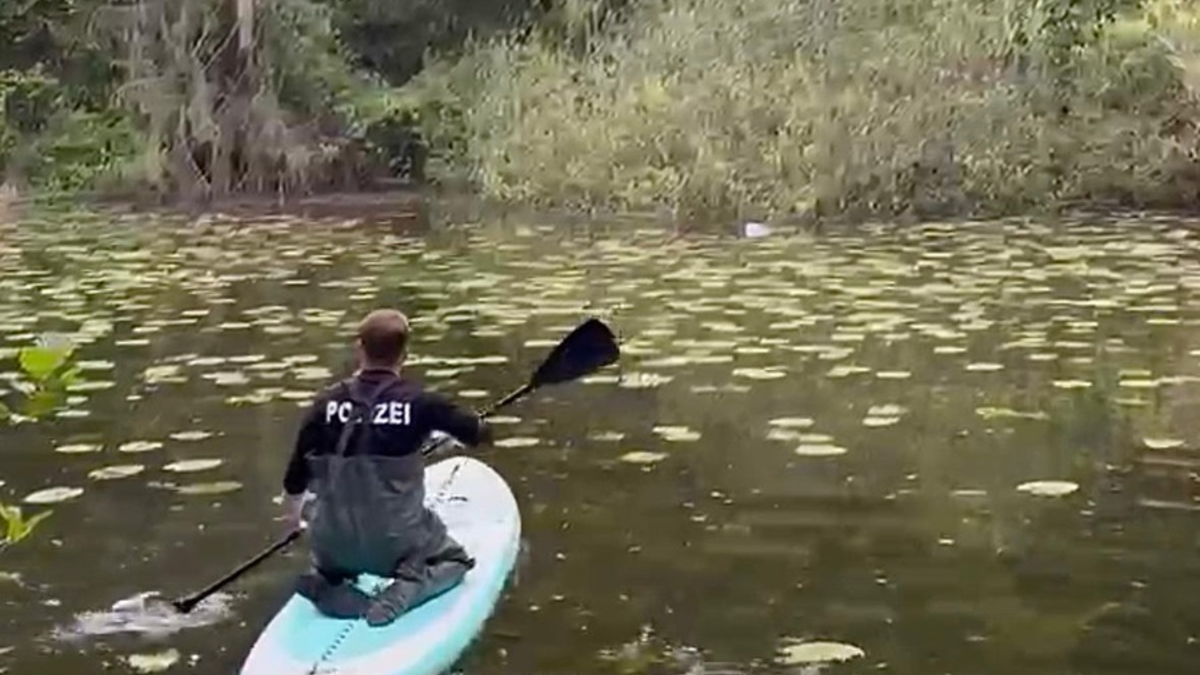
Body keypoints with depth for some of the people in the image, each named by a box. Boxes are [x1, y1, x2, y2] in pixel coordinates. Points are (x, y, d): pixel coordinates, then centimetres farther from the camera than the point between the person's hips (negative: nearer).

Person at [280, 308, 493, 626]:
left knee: (329, 569, 37)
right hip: (396, 545, -3)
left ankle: (331, 591, 2)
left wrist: (293, 518, 22)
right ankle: (401, 594, -3)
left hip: (333, 547, 3)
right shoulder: (419, 402, -11)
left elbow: (295, 478, 2)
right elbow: (480, 434, 1)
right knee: (455, 560, 27)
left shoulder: (327, 404, -5)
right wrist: (475, 424, 26)